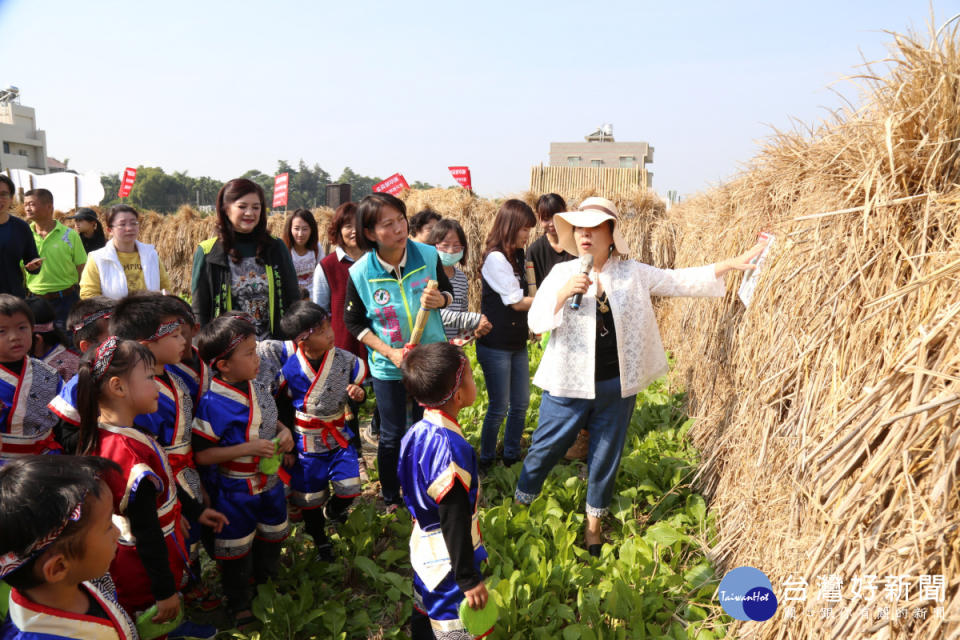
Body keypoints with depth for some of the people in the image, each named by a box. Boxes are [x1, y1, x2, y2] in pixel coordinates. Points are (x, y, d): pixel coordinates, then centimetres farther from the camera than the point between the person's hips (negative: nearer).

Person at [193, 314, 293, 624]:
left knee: (272, 537, 26)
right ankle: (239, 605, 35)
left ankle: (268, 582, 52)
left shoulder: (254, 386, -4)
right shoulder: (212, 403, -27)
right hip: (236, 491, -7)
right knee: (237, 550, 12)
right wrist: (249, 448, -30)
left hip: (269, 481, 7)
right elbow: (201, 454, -25)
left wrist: (283, 431, -7)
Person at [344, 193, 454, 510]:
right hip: (387, 366, -2)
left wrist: (439, 300, -22)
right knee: (392, 437, 12)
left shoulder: (428, 255, -12)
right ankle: (391, 499, 36)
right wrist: (388, 352, -17)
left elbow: (448, 291, 3)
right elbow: (354, 321, -5)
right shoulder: (360, 273, -16)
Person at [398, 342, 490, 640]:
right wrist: (469, 579, -16)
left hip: (423, 551, 9)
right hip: (448, 567, -8)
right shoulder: (451, 450, -30)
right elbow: (455, 523, -25)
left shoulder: (417, 433, -3)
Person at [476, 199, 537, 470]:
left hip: (517, 343, 8)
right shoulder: (495, 258, -17)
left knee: (520, 404, 14)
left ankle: (512, 456, 29)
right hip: (496, 346, -8)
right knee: (499, 407, 1)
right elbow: (516, 302, -17)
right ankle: (486, 461, 19)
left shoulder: (517, 256, 10)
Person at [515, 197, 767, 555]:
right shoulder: (562, 272, -3)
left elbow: (682, 280, 0)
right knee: (545, 449, 8)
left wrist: (733, 263, -6)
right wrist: (563, 293, -24)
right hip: (569, 384, -1)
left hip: (617, 386, 1)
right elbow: (536, 322, -7)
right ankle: (519, 507, 31)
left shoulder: (633, 274, -1)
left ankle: (593, 524, 33)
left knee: (606, 455, 14)